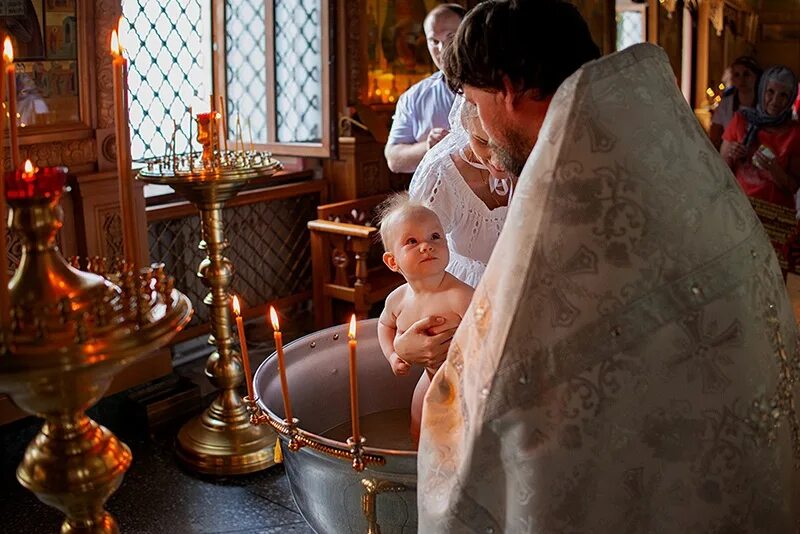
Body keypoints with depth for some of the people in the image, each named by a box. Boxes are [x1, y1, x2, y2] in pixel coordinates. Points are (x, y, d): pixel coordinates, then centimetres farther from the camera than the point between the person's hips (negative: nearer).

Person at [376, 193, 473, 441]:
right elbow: (385, 323, 11)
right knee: (418, 437, 22)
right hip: (431, 379, 6)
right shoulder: (397, 299, -11)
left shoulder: (460, 296, -32)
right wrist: (392, 355, -2)